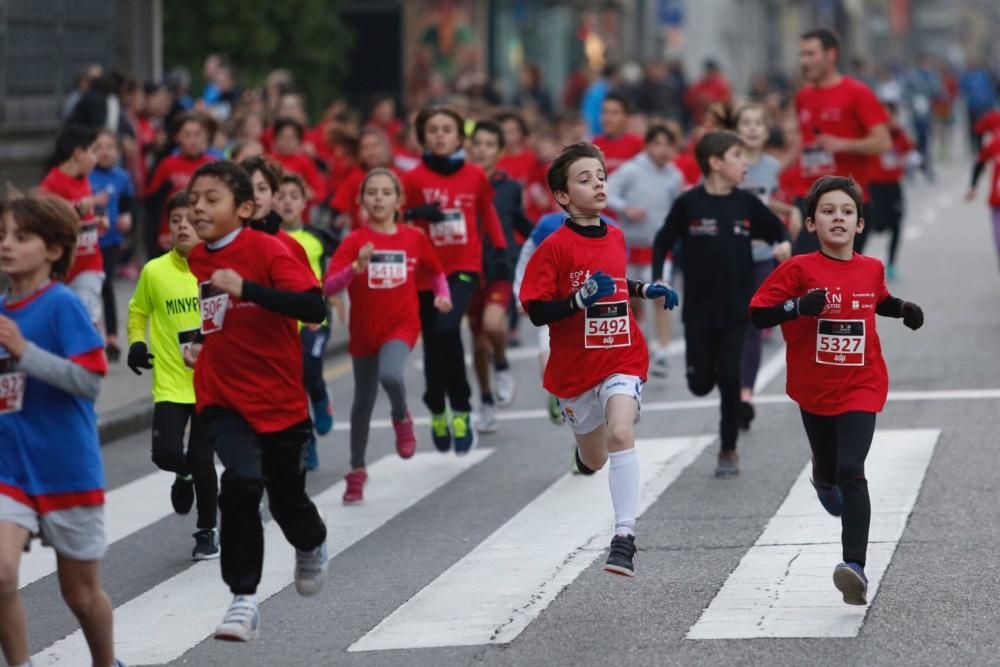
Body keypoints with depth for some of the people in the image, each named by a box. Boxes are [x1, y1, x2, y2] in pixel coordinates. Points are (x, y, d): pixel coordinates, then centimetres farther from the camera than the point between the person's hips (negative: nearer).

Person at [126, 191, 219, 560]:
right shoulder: (154, 271, -4)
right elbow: (138, 311, 14)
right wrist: (136, 343, -2)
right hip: (170, 383, 1)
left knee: (202, 460, 0)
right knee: (166, 452, -14)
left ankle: (207, 532, 22)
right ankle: (184, 475, 25)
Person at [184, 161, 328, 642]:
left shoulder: (266, 250, -15)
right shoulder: (195, 261, 3)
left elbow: (314, 308, -29)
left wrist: (246, 288, -35)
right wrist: (200, 346, 10)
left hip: (278, 398, -3)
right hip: (222, 399, 3)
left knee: (286, 496, 14)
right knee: (241, 483, -22)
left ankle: (311, 547, 51)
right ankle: (244, 601, -16)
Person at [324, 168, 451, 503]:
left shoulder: (414, 238, -2)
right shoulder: (355, 241, -8)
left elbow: (436, 271, 14)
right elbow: (328, 287, -17)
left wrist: (442, 294, -5)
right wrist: (357, 267, -32)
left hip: (401, 325, -1)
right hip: (364, 329, 1)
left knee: (390, 375, -31)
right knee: (364, 400, 12)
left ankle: (402, 418, 4)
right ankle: (357, 471, 30)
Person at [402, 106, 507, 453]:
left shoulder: (475, 176, 2)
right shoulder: (414, 179, -2)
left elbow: (488, 214, 15)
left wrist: (501, 251, 12)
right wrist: (417, 214, -18)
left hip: (464, 267, -1)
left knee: (447, 328, -24)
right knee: (434, 344, 7)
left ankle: (461, 411, -12)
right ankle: (437, 413, 31)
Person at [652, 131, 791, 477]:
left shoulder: (746, 203, -1)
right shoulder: (688, 204, -8)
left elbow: (777, 229, 9)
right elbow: (663, 241, 0)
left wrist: (784, 243, -12)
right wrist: (658, 278, -10)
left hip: (735, 308, 1)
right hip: (698, 309, -1)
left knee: (729, 379, -2)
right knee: (700, 383, 2)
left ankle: (728, 451, 11)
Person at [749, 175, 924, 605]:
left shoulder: (871, 270, 0)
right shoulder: (799, 270, -11)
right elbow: (758, 315, -12)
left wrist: (904, 310, 2)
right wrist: (799, 306, -27)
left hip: (860, 389, -1)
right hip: (814, 390, 1)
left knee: (851, 471, -18)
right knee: (828, 468, 21)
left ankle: (856, 566, -24)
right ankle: (825, 481, 61)